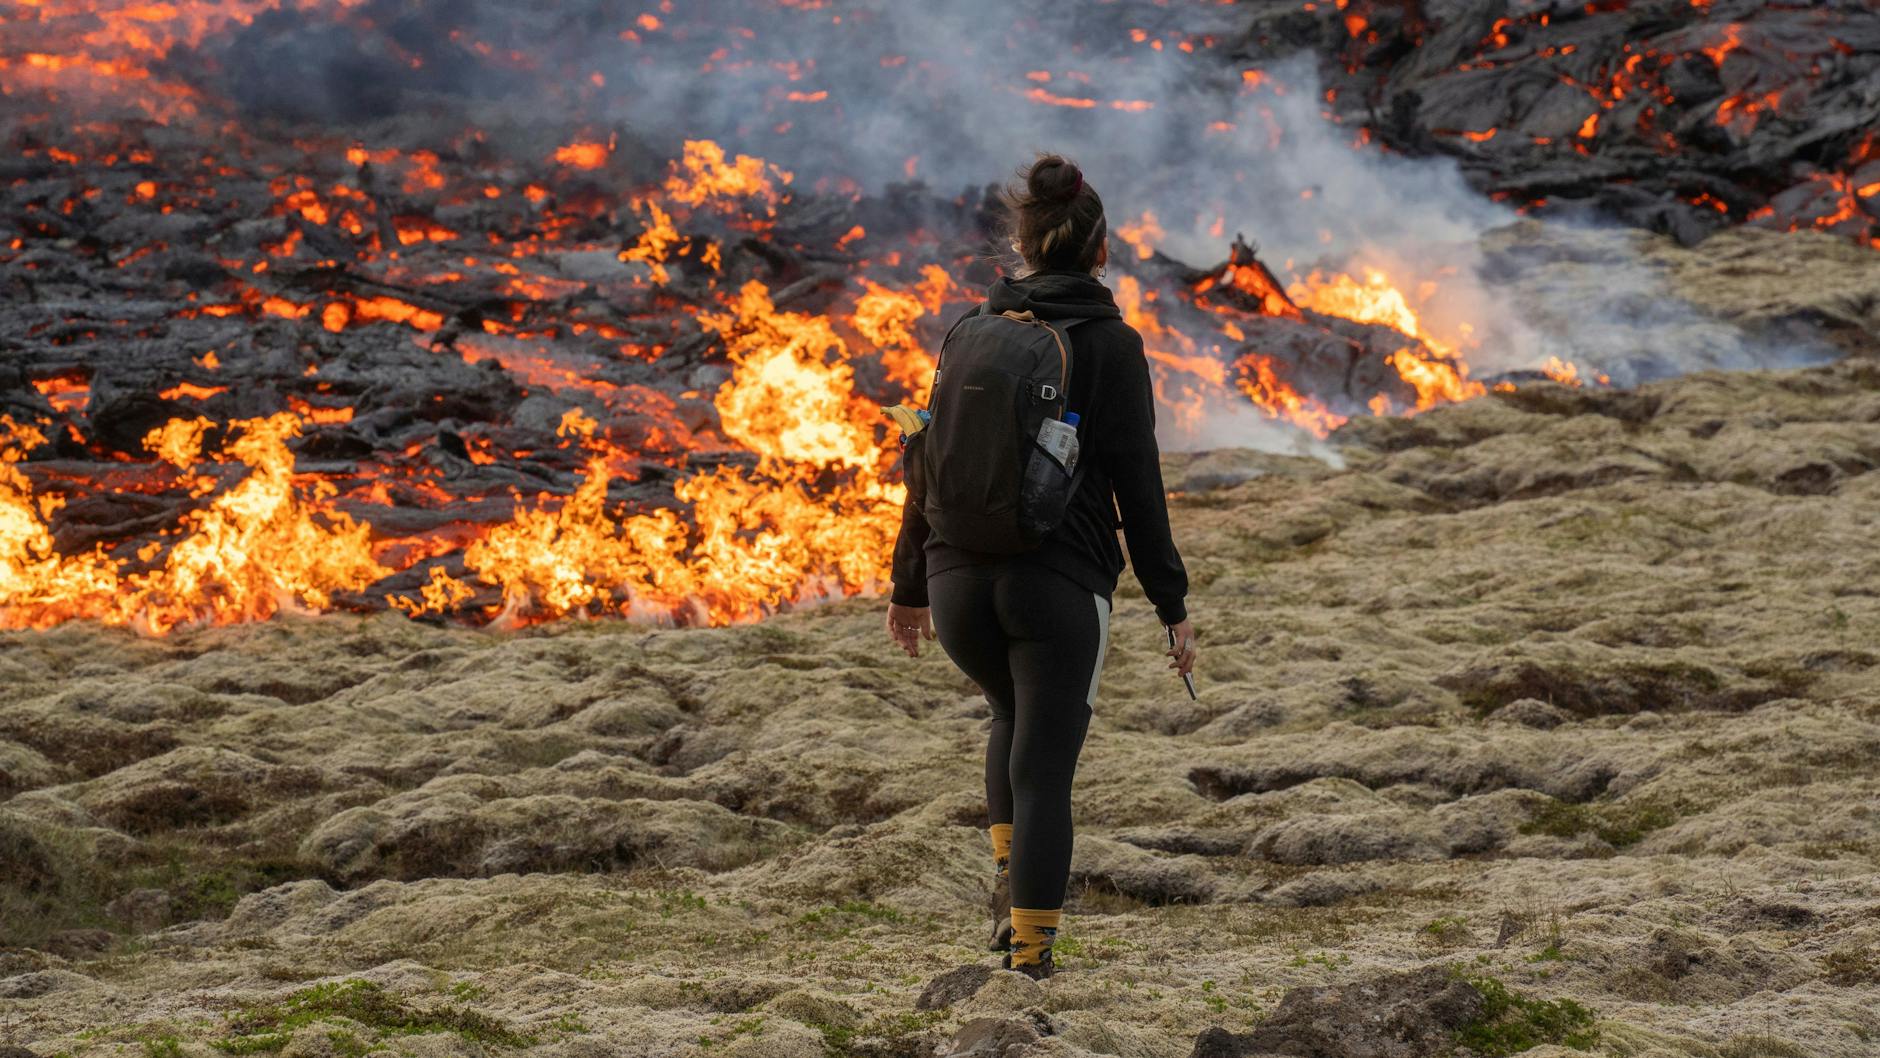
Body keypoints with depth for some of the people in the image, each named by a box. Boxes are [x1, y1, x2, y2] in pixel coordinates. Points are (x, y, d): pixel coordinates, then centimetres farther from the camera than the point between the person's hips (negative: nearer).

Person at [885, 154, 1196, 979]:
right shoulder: (1111, 345, -4)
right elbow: (1136, 483, -6)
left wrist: (911, 584, 19)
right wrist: (1171, 604, 1)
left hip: (960, 582, 4)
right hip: (1060, 585, -4)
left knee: (1018, 717, 30)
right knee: (1044, 769, 4)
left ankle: (1010, 883, 20)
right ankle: (1029, 953, 0)